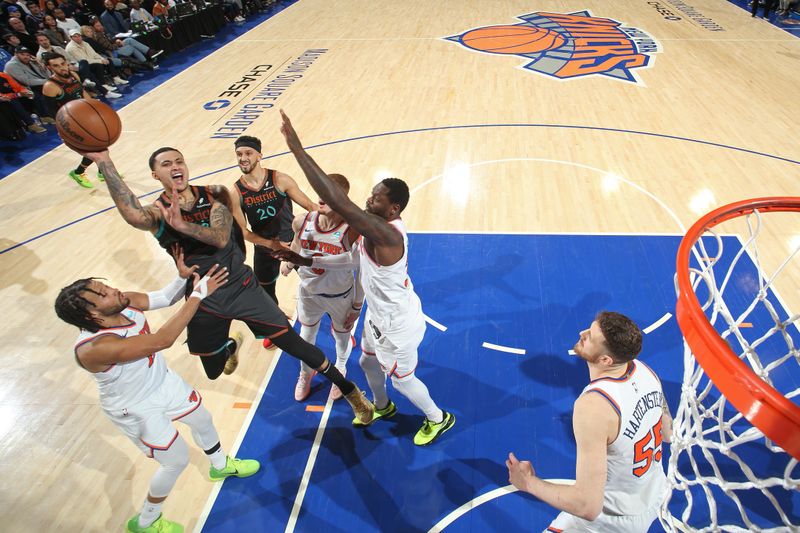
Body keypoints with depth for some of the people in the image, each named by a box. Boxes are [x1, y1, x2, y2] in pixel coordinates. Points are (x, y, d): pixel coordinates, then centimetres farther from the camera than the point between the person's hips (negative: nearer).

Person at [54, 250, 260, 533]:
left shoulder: (124, 303, -21)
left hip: (164, 381, 7)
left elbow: (165, 298, -6)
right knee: (177, 461, 9)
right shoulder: (94, 347, -40)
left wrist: (183, 277, -27)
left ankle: (220, 465, 58)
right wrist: (199, 294, -44)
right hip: (137, 410, -7)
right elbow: (161, 340, -45)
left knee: (203, 419, 25)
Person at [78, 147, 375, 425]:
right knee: (214, 372, 19)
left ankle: (349, 390, 14)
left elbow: (220, 238, -24)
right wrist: (104, 162, -43)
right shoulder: (156, 212, -9)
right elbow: (132, 215, -36)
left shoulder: (214, 195, -7)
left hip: (241, 287, -1)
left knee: (294, 344, -5)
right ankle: (230, 346, 57)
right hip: (202, 300, 2)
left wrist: (181, 224, -36)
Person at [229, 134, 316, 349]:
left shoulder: (280, 180, -17)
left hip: (292, 240, -2)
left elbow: (310, 206, -12)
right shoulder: (236, 192, -12)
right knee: (265, 291, 18)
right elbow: (244, 232, -9)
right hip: (264, 247, 2)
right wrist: (271, 244, -22)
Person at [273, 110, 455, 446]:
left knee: (401, 379, 16)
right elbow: (353, 259, 9)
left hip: (397, 323, -9)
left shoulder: (387, 234, -38)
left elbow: (338, 202, -50)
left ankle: (438, 419, 45)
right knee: (368, 362, 29)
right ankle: (382, 406, 60)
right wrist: (306, 261, 4)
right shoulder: (376, 229, -7)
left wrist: (296, 148, -48)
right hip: (380, 314, 9)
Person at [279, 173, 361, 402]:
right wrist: (289, 260, -4)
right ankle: (306, 373, 58)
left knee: (342, 337, 22)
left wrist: (357, 306, -12)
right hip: (309, 291, 3)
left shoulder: (351, 232, -31)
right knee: (306, 335, 26)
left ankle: (340, 370, 58)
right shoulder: (301, 222, -20)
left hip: (340, 297, -3)